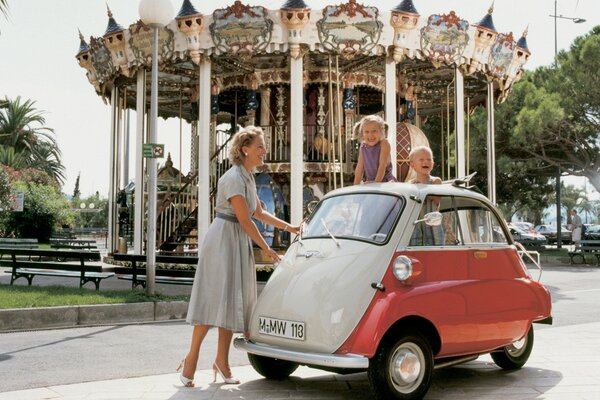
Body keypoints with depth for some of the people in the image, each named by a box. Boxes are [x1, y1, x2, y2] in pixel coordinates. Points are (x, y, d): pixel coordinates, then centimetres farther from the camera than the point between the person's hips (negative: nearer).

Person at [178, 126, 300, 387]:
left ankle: (222, 361, 14)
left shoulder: (248, 177, 13)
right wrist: (267, 249, -9)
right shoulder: (234, 177, -16)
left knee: (233, 302, 8)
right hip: (223, 240, -9)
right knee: (215, 301, -9)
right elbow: (245, 220, -17)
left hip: (238, 243, 9)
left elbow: (259, 213, 21)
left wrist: (289, 227, 16)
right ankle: (191, 359, 0)